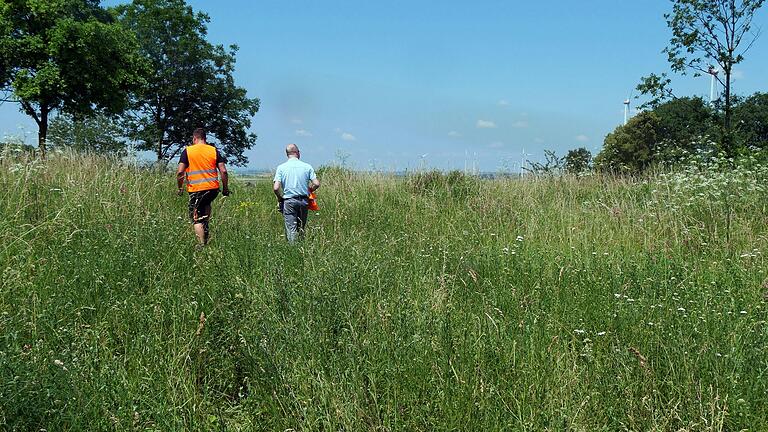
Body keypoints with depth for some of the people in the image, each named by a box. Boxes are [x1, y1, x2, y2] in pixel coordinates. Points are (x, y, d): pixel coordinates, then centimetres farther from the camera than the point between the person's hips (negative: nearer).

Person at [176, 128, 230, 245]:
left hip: (196, 189, -3)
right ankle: (206, 230, 24)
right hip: (213, 188, 3)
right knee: (206, 204, 34)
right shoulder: (214, 150, 6)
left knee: (197, 220, 4)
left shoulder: (187, 151, 0)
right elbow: (223, 171, 0)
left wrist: (179, 188, 7)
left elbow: (180, 172, -6)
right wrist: (225, 188, 11)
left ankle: (202, 244, -5)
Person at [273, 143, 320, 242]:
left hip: (288, 201, -2)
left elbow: (276, 188, -10)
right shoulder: (307, 166, 0)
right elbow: (316, 184, -5)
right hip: (303, 201, 2)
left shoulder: (281, 167, -3)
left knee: (291, 229, -2)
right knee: (301, 229, 14)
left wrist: (280, 199, 7)